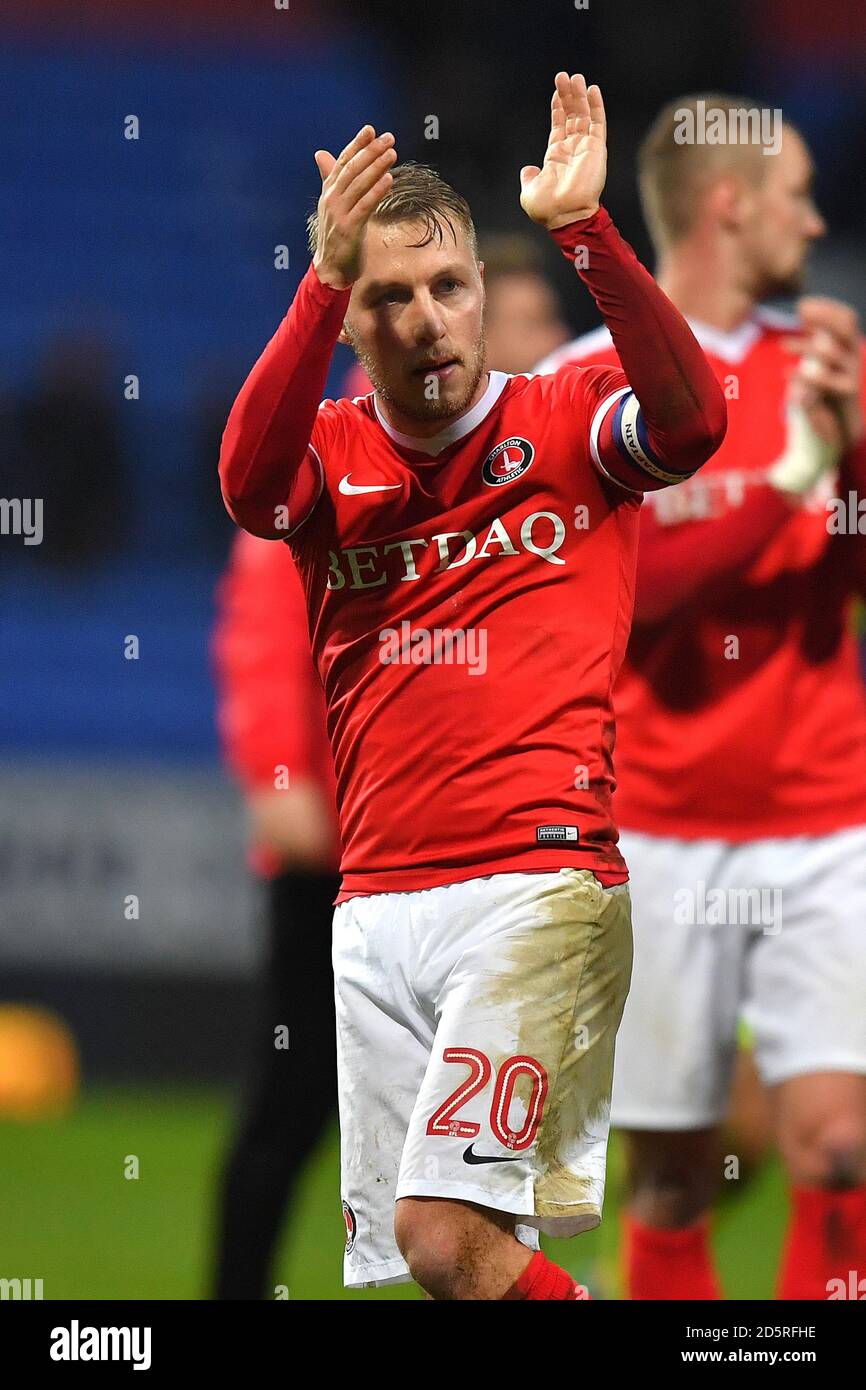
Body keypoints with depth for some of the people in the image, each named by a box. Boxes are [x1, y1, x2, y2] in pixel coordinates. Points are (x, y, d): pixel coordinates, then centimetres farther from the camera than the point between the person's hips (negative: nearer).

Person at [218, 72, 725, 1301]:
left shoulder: (567, 423, 3)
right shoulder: (330, 454, 9)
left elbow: (691, 421, -18)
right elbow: (250, 481, -14)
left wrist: (584, 231, -28)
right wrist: (326, 276, -26)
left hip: (540, 886, -4)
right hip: (375, 908, 4)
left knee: (447, 1234, -19)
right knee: (395, 1246, 3)